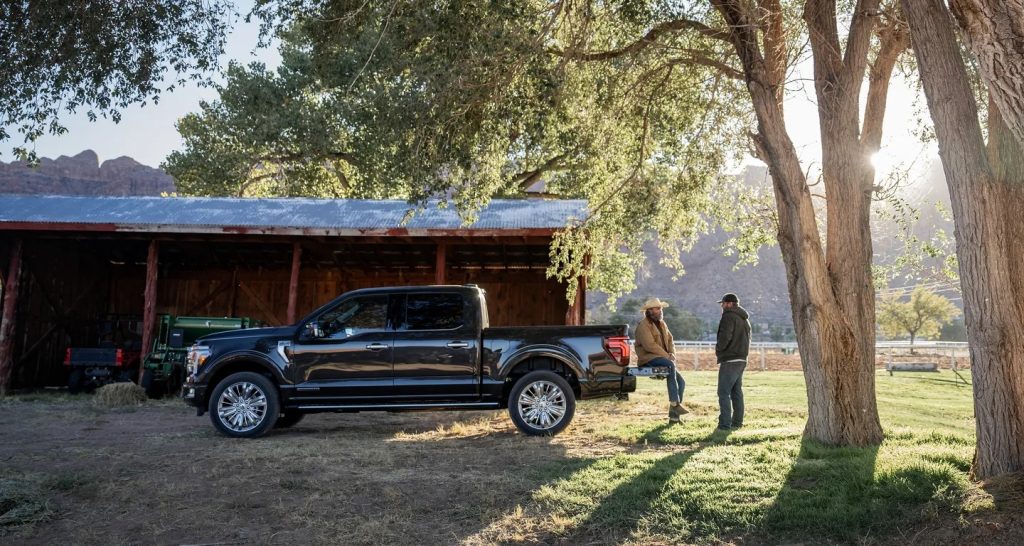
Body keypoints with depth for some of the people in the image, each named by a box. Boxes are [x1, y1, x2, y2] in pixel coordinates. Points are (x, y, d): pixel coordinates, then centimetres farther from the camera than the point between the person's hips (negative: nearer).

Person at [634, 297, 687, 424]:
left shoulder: (661, 323, 18)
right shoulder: (643, 325, -9)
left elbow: (670, 340, 16)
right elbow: (650, 345, -20)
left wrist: (672, 354, -4)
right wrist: (666, 356, -17)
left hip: (663, 358, 8)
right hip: (648, 358, -8)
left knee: (681, 381, -6)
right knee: (671, 365, -34)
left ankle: (674, 416, -1)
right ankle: (674, 403, -33)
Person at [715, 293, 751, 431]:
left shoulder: (729, 316, -12)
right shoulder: (744, 319, 18)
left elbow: (725, 336, -23)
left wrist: (718, 348, -6)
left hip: (729, 361, -9)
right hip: (741, 359, 9)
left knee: (724, 392, -7)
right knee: (737, 392, 15)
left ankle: (725, 424, -9)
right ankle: (737, 422, 18)